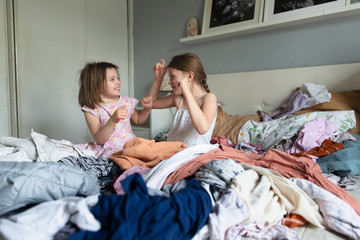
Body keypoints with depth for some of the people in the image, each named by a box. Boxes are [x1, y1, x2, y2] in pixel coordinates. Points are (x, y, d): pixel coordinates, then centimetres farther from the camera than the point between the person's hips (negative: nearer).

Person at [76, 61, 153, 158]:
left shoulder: (126, 102, 6)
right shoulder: (91, 110, -5)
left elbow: (138, 119, 25)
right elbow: (99, 140, -14)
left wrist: (147, 109, 5)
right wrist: (112, 121, -29)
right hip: (109, 151, -1)